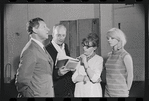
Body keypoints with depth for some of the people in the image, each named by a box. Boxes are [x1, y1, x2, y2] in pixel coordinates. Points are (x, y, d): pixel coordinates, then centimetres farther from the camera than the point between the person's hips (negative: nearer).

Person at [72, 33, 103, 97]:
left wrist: (85, 63, -14)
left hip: (93, 93, -3)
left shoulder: (99, 59, -6)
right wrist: (86, 78, -14)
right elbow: (74, 78, 1)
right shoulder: (80, 58, 6)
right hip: (79, 92, 3)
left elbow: (94, 78, -16)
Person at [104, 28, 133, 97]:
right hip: (108, 93, 6)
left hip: (120, 94, -6)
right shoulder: (110, 55, 9)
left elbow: (130, 76, -4)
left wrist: (126, 91, 3)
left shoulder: (126, 56, -10)